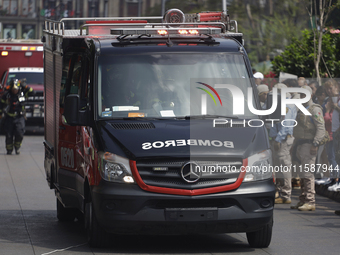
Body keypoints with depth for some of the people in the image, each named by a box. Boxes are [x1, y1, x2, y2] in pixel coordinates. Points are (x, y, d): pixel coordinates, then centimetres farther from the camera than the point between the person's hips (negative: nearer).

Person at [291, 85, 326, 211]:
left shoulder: (315, 109, -7)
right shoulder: (301, 110, 20)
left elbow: (321, 129, -14)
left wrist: (315, 144, -23)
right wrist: (297, 146, 21)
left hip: (309, 145, -9)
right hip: (300, 144, 9)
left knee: (307, 173, -13)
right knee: (303, 174, 10)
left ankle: (310, 202, -15)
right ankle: (303, 201, 14)